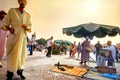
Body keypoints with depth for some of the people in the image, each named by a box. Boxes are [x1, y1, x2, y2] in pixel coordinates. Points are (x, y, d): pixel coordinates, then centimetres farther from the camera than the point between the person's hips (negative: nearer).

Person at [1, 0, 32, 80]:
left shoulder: (27, 15, 12)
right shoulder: (12, 11, 4)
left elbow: (30, 26, 17)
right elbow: (5, 23, 3)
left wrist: (27, 27, -5)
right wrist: (9, 28, -16)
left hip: (23, 37, 4)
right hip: (13, 37, -3)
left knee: (22, 54, 8)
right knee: (12, 55, -3)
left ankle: (20, 71, 21)